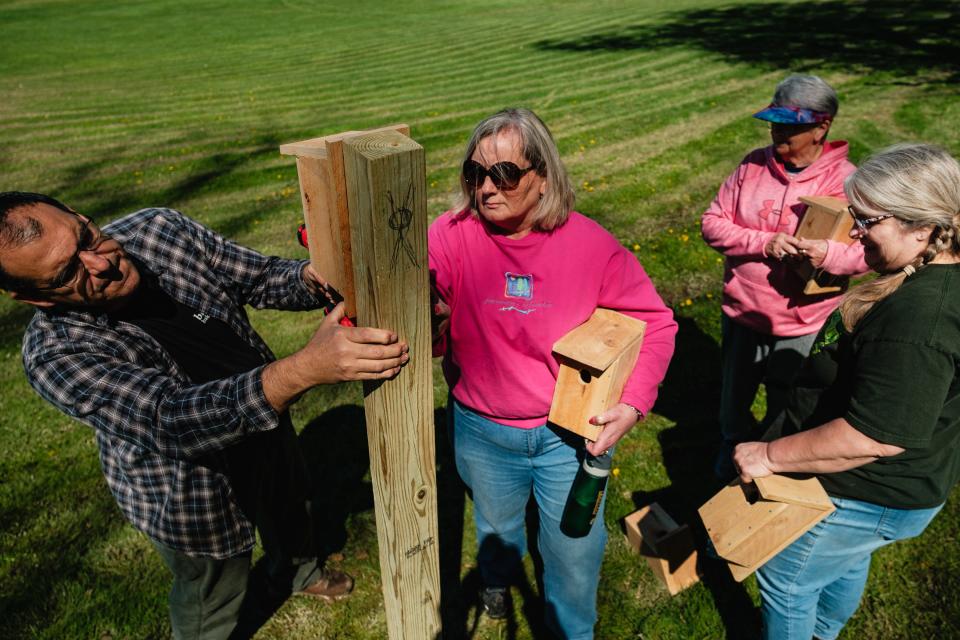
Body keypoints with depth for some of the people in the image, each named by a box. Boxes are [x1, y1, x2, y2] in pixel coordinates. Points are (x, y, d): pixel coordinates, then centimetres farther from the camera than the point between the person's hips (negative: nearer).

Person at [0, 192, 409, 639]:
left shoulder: (160, 229, -18)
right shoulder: (55, 355, -32)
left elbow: (260, 278, -9)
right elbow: (172, 421, -44)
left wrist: (311, 279, -34)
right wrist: (305, 368, -60)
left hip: (266, 427, 6)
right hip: (194, 493, -5)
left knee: (291, 506, 33)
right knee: (213, 599, 20)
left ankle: (296, 572, 66)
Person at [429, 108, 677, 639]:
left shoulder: (590, 244, -17)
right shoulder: (451, 236, -18)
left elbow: (655, 323, -8)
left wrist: (633, 403, -18)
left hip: (569, 430, 0)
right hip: (482, 431, 1)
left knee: (575, 551, 19)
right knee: (496, 525, 31)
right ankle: (497, 576, 68)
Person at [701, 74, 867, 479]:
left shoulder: (846, 180, -12)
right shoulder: (753, 165, -6)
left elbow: (870, 250, -9)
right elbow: (712, 223, -7)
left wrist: (829, 254, -30)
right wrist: (764, 243, -23)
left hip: (802, 326, -2)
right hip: (741, 313, 3)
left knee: (786, 412, 17)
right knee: (734, 395, 24)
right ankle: (732, 446, 55)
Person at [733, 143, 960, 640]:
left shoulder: (917, 315, -36)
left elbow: (877, 436, -36)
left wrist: (770, 456, -28)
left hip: (868, 498, -10)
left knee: (784, 578, 13)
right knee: (846, 564, 32)